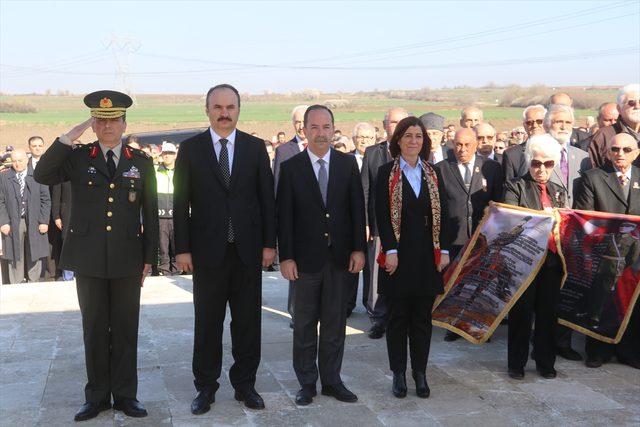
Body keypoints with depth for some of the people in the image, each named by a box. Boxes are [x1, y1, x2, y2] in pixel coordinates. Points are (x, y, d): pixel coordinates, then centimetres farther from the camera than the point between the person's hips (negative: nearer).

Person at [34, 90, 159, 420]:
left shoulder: (141, 162, 6)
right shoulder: (77, 158, 5)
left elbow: (150, 212, 7)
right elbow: (42, 176, -11)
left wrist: (150, 256, 4)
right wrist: (68, 137, -14)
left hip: (127, 258, 0)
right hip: (88, 258, 0)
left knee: (125, 329, 6)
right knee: (94, 329, 8)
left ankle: (125, 395, 17)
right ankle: (97, 396, 19)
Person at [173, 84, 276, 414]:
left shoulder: (256, 147, 5)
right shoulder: (190, 149, 1)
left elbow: (267, 197, 5)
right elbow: (181, 202, 0)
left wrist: (269, 243, 0)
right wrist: (182, 248, -5)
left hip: (248, 249, 1)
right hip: (207, 249, -1)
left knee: (248, 321, 8)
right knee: (207, 322, 7)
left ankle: (245, 384, 22)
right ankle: (205, 387, 19)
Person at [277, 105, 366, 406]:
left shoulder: (348, 164, 3)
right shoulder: (291, 167, -2)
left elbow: (357, 208, 4)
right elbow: (284, 215, -4)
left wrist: (358, 248, -2)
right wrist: (286, 256, -8)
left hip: (340, 256, 2)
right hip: (306, 257, -2)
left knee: (335, 323, 10)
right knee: (305, 324, 8)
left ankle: (331, 380, 22)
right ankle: (307, 383, 20)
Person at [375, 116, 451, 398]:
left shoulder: (432, 174, 11)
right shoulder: (387, 173, 0)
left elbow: (441, 214, 9)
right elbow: (382, 215, -6)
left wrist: (444, 250, 1)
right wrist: (390, 250, -14)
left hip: (427, 256, 3)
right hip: (399, 255, -3)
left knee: (422, 318, 8)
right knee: (398, 317, 4)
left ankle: (420, 373, 17)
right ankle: (398, 373, 14)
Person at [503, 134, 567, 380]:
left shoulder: (559, 192, 15)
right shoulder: (515, 187, -2)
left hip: (552, 260, 5)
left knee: (548, 313, 11)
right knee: (521, 313, 4)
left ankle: (545, 362, 24)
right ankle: (516, 363, 16)